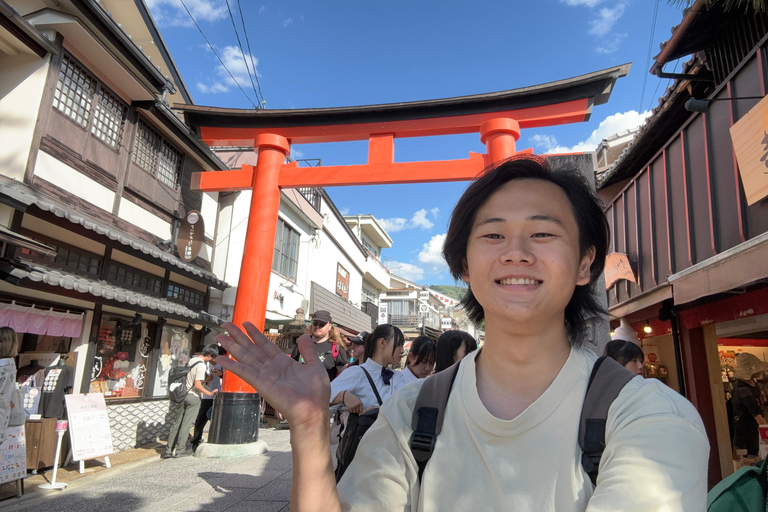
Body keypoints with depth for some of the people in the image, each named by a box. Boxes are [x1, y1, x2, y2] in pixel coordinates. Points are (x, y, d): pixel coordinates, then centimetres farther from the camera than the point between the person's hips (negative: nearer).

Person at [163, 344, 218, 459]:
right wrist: (210, 393, -12)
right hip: (193, 397, -7)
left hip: (182, 394, 7)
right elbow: (197, 385, -20)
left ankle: (169, 450, 13)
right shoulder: (201, 365, -17)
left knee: (176, 423, 11)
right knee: (186, 424, 2)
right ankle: (179, 450, 7)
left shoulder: (192, 360, 9)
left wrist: (208, 379, 19)